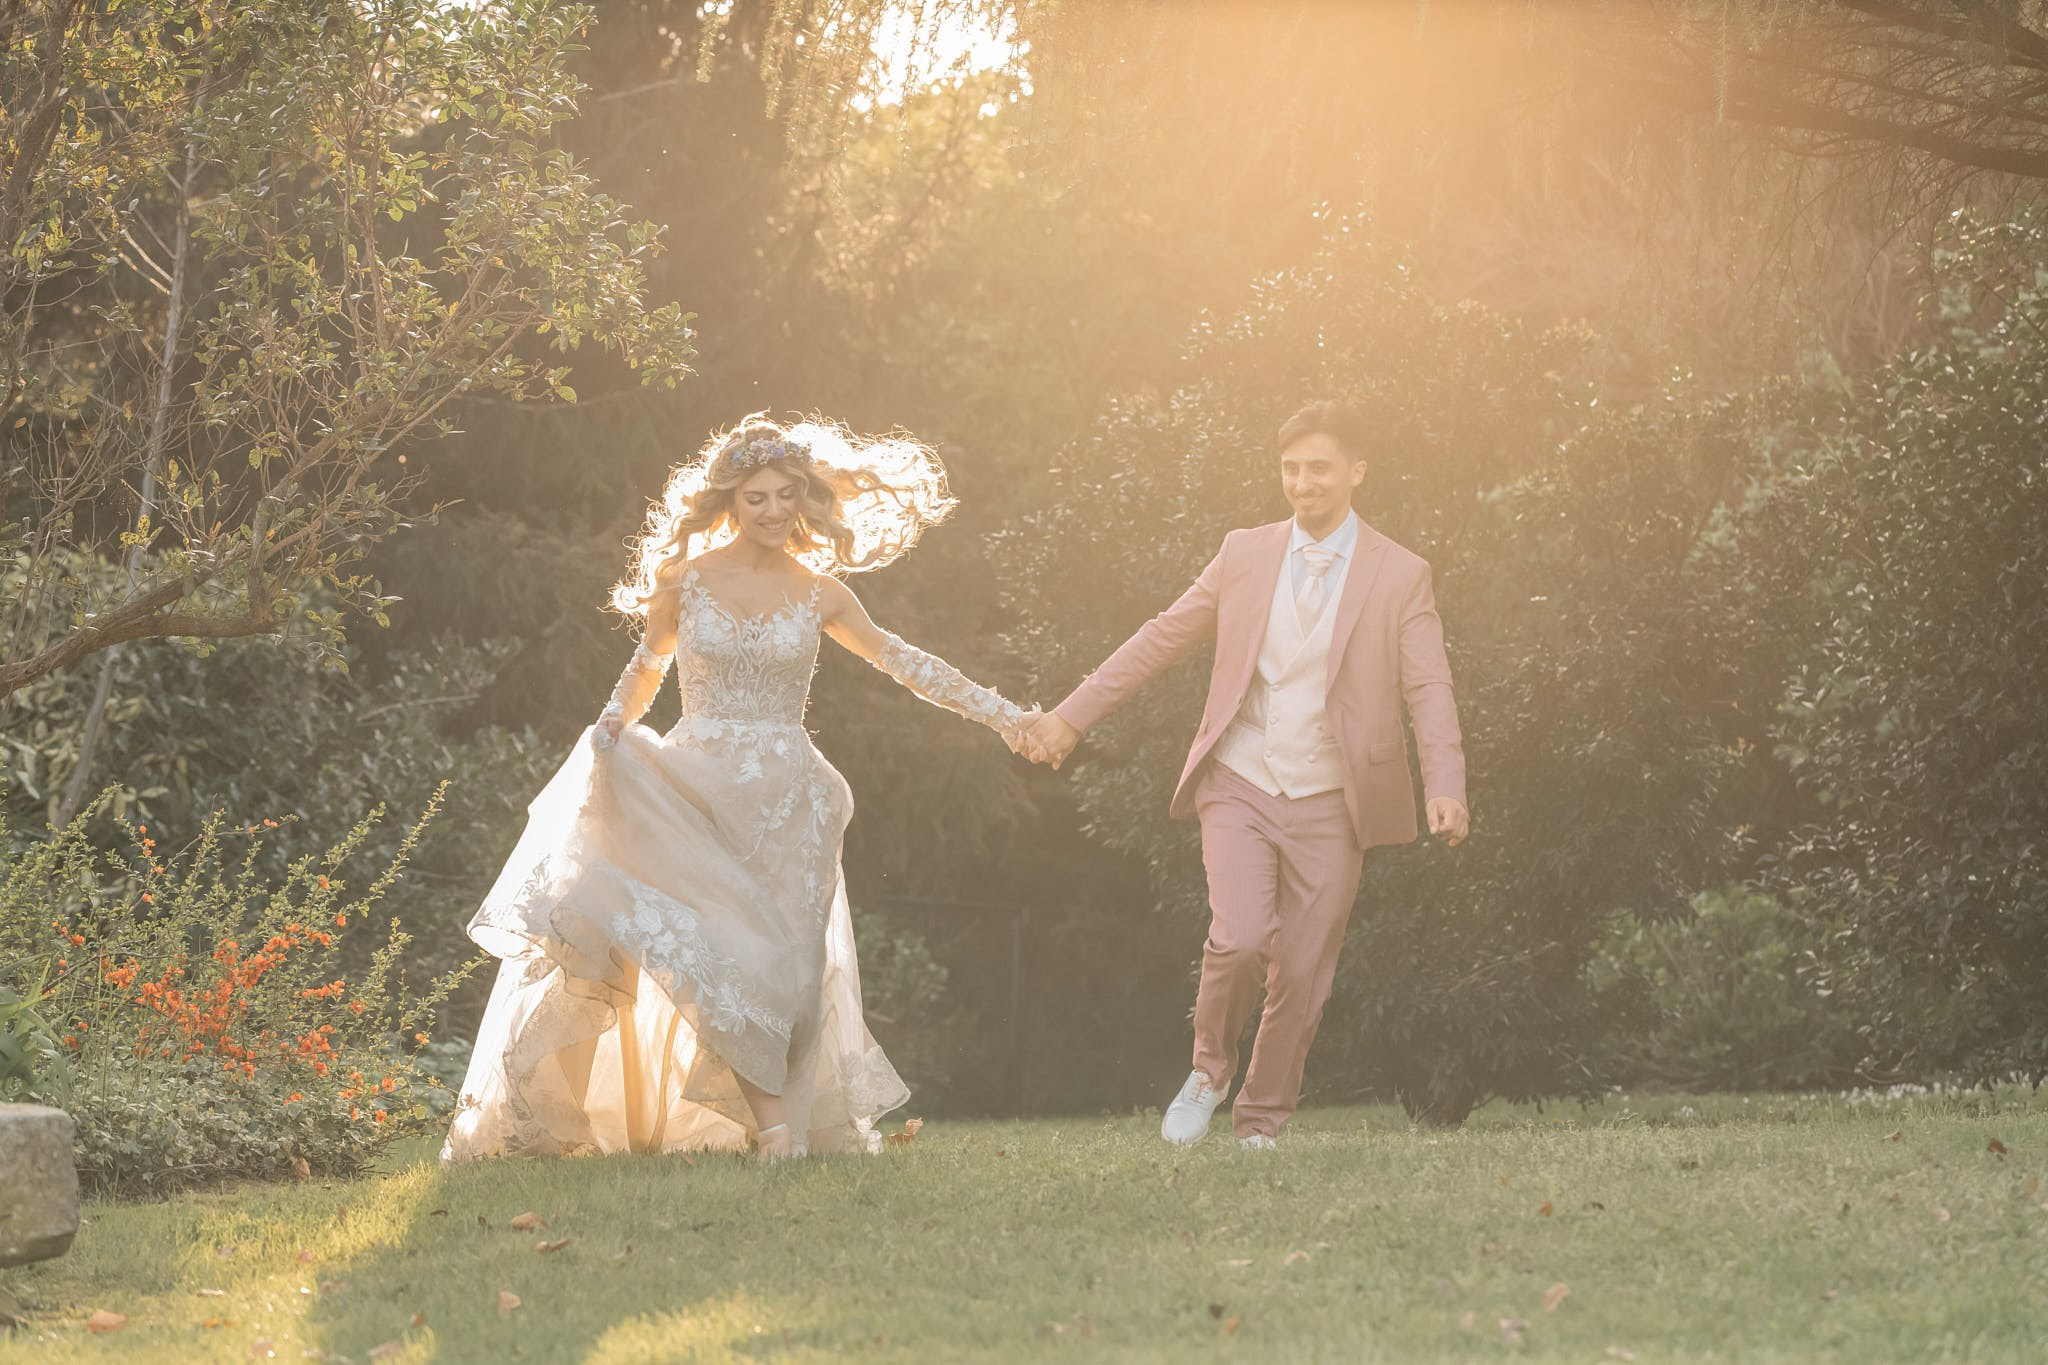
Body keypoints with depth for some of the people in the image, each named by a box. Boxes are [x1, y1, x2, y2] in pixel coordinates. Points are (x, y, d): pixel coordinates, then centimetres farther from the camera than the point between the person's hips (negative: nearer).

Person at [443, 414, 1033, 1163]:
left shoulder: (818, 593, 4)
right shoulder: (685, 580, 3)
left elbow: (902, 662, 11)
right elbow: (647, 665, 16)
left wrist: (996, 712, 8)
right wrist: (615, 724, -2)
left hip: (784, 800, 1)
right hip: (697, 785, -1)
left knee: (779, 956, -6)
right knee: (719, 946, -13)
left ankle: (783, 1123, -1)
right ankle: (777, 1119, -11)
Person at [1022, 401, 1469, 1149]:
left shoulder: (1400, 576, -1)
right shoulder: (1244, 555, 5)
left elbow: (1429, 690, -8)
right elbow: (1160, 639, 11)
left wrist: (1445, 788, -24)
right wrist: (1071, 715, 9)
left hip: (1329, 806, 0)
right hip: (1240, 786, 0)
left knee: (1301, 973, 2)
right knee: (1239, 940, -18)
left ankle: (1261, 1122, 20)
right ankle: (1209, 1070, 9)